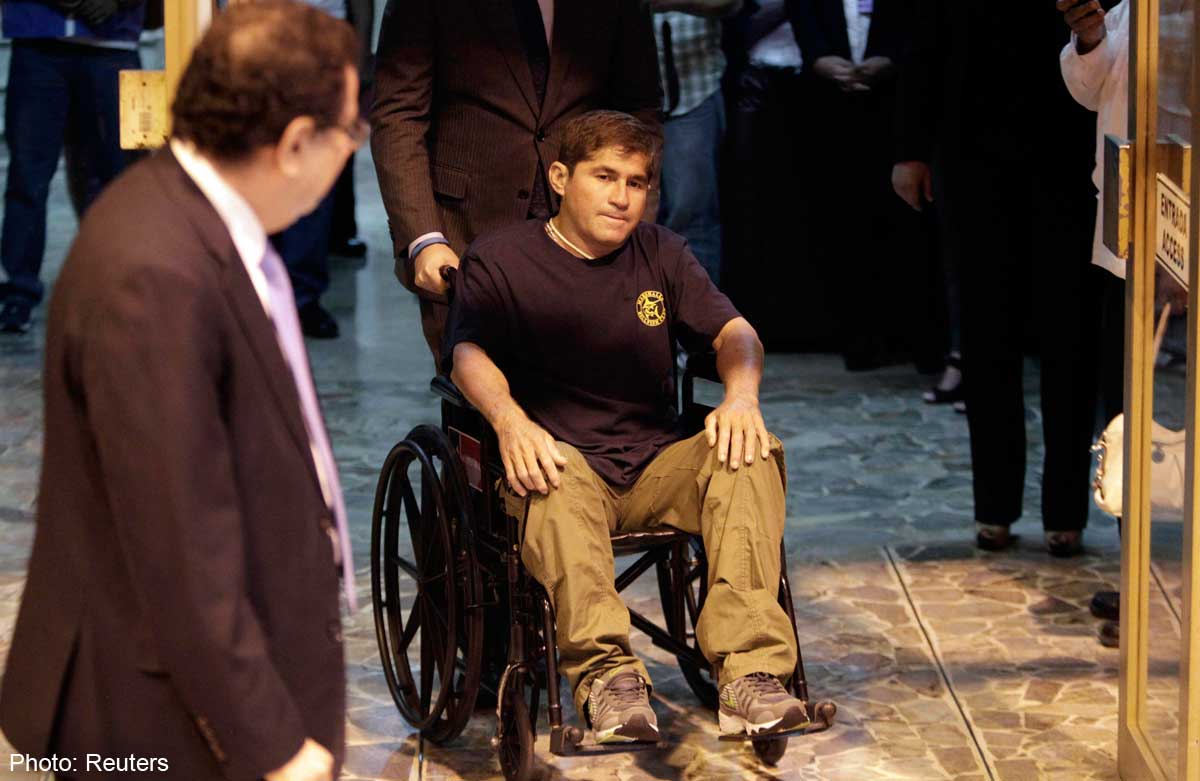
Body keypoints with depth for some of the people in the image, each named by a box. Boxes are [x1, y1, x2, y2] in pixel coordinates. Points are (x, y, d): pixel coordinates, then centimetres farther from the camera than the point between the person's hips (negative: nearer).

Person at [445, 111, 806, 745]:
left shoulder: (662, 253, 19)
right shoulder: (499, 258, 8)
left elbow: (732, 331, 8)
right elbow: (468, 351, -8)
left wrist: (741, 394, -16)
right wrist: (510, 419, -30)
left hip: (655, 467, 3)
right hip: (564, 463, -3)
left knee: (747, 454, -27)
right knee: (555, 476, -38)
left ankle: (749, 672, -38)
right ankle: (605, 674, -51)